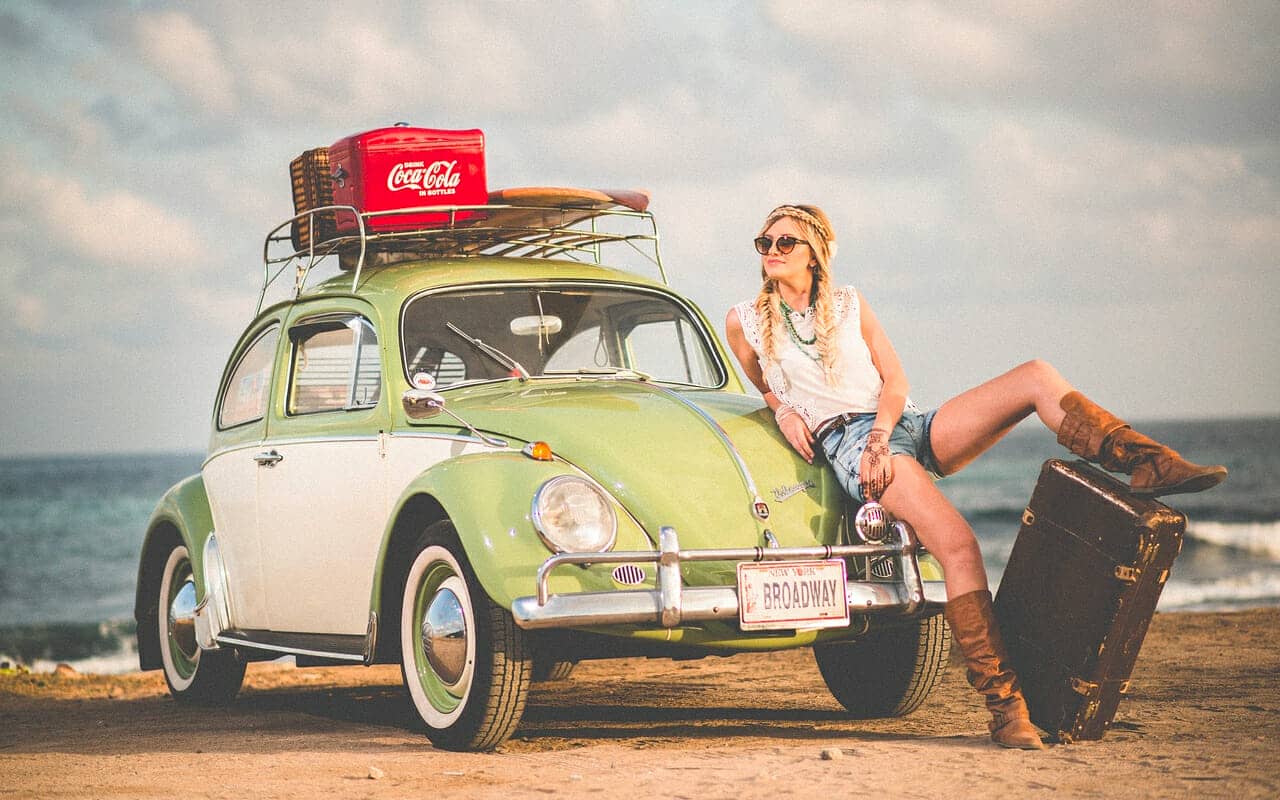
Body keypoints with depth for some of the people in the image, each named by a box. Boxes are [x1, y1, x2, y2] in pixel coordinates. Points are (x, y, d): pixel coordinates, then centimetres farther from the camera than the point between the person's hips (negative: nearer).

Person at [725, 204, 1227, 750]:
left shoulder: (848, 305, 15)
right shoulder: (745, 321, 9)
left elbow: (895, 380, 10)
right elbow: (763, 386, 23)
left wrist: (879, 436, -9)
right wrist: (783, 410, -1)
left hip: (905, 424, 5)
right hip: (848, 444, -5)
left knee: (1036, 377, -17)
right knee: (957, 544, -30)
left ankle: (1150, 466, -22)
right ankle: (1004, 707, -33)